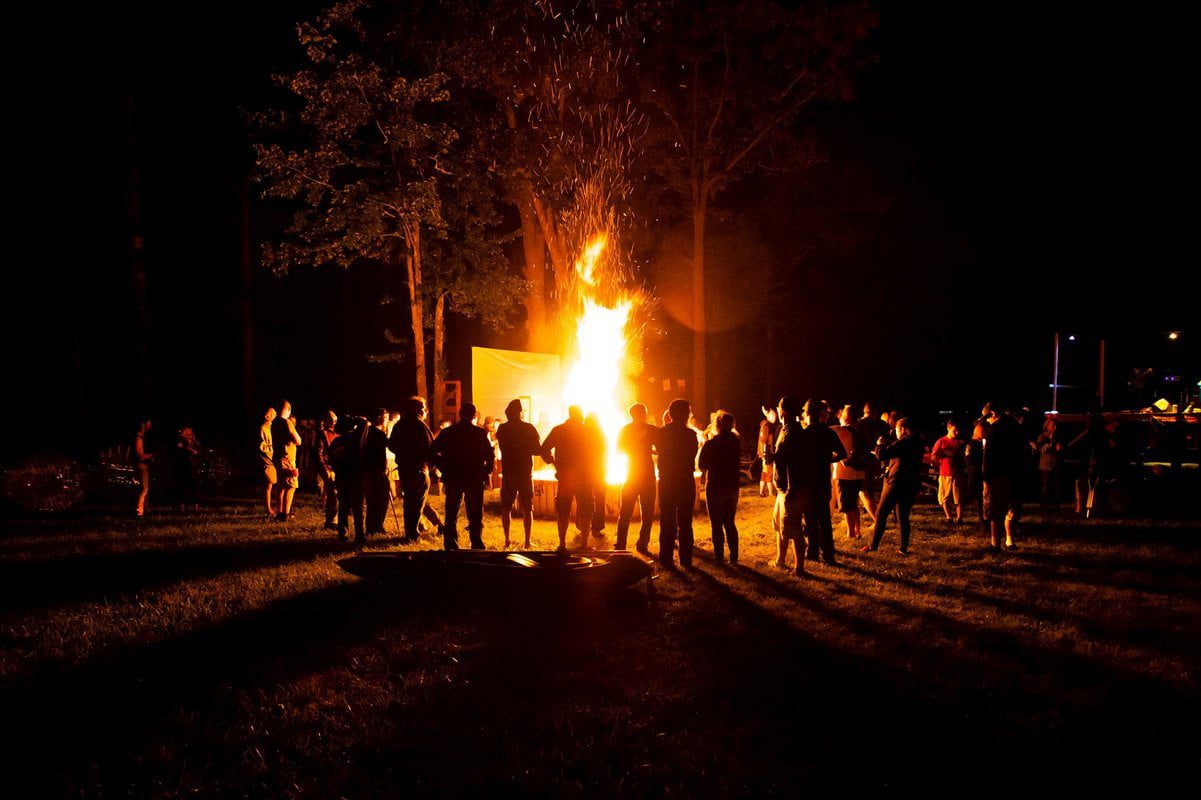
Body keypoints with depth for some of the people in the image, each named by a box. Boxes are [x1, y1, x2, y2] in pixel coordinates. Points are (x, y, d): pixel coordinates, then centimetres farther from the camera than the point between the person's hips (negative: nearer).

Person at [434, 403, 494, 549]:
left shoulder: (447, 432, 0)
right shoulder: (481, 433, -5)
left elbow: (434, 452, -3)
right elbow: (489, 455, -7)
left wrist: (445, 468, 5)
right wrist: (486, 473, 5)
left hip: (453, 478, 1)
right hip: (475, 479, -1)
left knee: (451, 515, 10)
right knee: (475, 516, 6)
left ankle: (451, 547, 10)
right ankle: (477, 547, 4)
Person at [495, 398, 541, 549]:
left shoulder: (502, 429, -3)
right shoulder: (529, 428, -9)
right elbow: (537, 450, -5)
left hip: (508, 473, 1)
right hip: (526, 473, -1)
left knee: (506, 508, 12)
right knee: (527, 509, 7)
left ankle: (507, 541, 9)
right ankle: (527, 542, 3)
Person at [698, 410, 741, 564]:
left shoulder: (710, 444, -16)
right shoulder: (736, 442, -1)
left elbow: (701, 465, -6)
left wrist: (702, 447, 6)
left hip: (715, 488, -5)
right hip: (732, 488, 5)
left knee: (716, 524, 4)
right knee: (730, 523, 15)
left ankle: (719, 558, 4)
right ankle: (734, 557, 15)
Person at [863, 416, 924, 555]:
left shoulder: (902, 443, -16)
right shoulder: (917, 443, 11)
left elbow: (882, 455, -20)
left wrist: (880, 444, -2)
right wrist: (888, 444, 15)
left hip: (896, 483, -8)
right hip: (911, 485, 8)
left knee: (881, 513, 1)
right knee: (903, 517, 12)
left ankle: (873, 546, 1)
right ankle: (904, 548, 10)